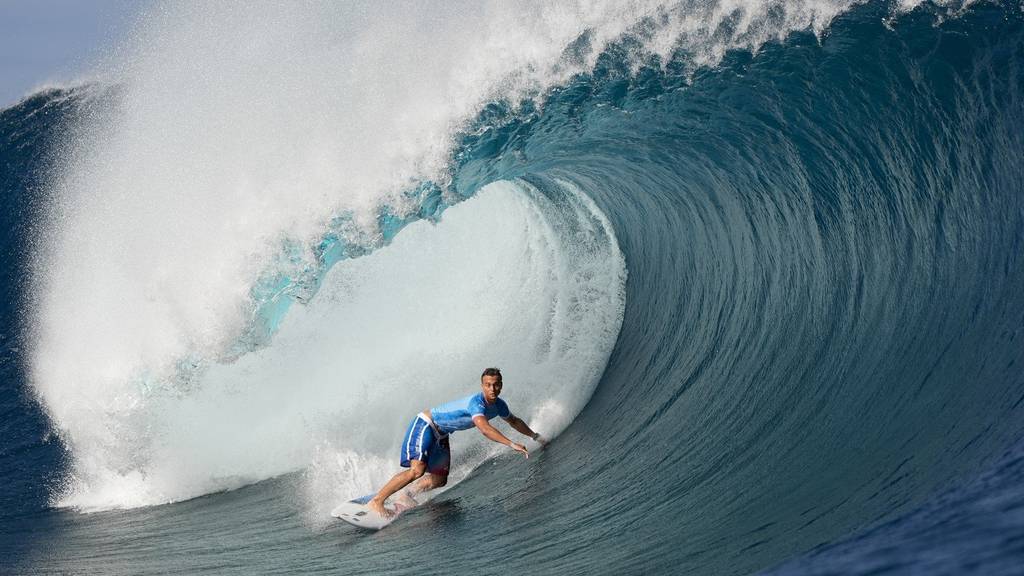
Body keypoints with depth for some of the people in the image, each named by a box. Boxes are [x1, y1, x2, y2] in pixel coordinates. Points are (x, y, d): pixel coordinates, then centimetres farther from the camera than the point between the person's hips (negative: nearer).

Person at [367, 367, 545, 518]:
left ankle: (406, 496, 22)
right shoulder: (476, 402, -30)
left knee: (439, 480, 5)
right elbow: (484, 429, -46)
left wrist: (535, 436, 26)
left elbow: (514, 421, 19)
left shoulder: (498, 405, -2)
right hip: (424, 425, -9)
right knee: (417, 469, -25)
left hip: (440, 436, 9)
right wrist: (512, 444, -50)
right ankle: (376, 501, -20)